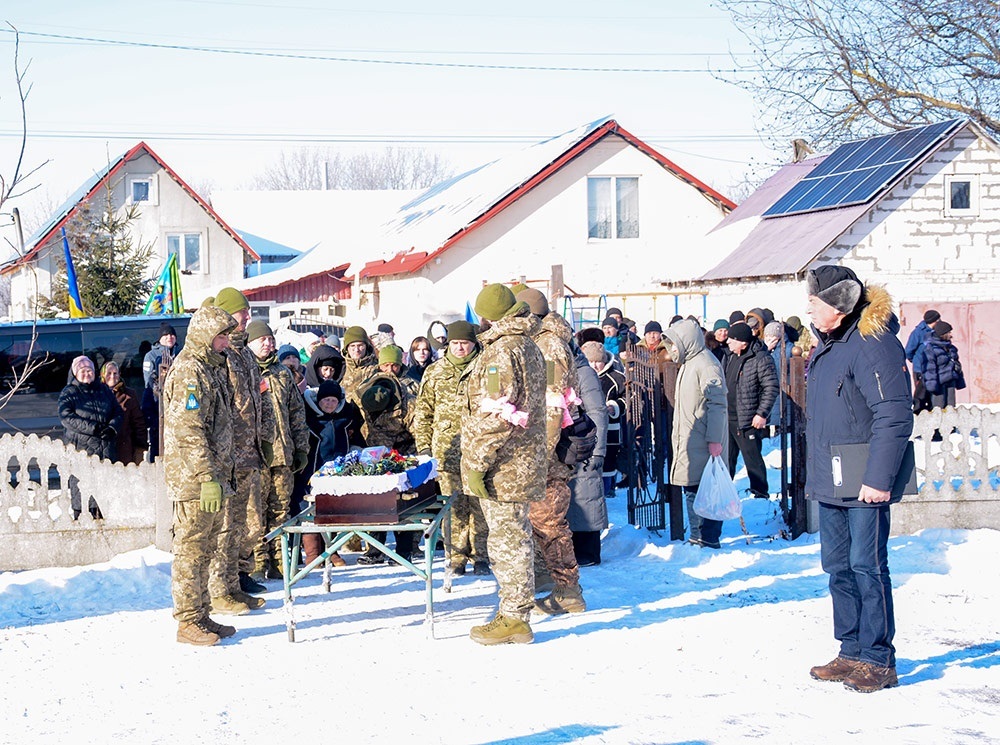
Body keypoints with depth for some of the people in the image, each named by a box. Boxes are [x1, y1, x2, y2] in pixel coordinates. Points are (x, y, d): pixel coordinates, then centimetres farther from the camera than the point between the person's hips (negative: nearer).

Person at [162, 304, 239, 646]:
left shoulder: (213, 368, 17)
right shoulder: (189, 371, -14)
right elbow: (188, 431, -21)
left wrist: (221, 474, 21)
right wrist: (208, 478, -23)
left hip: (213, 476, 10)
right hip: (194, 477, -10)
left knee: (205, 550, 14)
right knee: (191, 550, -3)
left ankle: (201, 615, 22)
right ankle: (188, 621, 2)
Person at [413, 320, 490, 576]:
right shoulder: (435, 372, 12)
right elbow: (423, 412, 14)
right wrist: (423, 446, 7)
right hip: (446, 451, 1)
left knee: (479, 504, 1)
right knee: (454, 506, 1)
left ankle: (480, 557, 9)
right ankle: (456, 558, 8)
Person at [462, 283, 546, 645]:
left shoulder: (501, 351, -17)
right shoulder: (530, 347, 14)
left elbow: (496, 415, -23)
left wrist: (477, 463, -19)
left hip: (504, 465, -10)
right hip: (525, 460, 10)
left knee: (506, 538, -4)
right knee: (516, 534, 17)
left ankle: (514, 619, 2)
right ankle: (517, 610, 27)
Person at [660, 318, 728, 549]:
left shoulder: (706, 364, -13)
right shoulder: (687, 364, 19)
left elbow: (717, 404, -19)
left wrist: (714, 439, -23)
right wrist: (678, 436, 23)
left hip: (702, 445, -10)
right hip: (688, 443, 10)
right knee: (691, 489, 13)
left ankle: (708, 539, -2)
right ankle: (696, 537, 19)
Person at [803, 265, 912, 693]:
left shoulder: (873, 344, -17)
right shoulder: (827, 345, 13)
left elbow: (895, 418, -21)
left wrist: (878, 480, -23)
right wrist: (815, 473, 20)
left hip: (864, 487, -9)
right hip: (830, 484, 9)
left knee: (867, 568, -3)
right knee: (838, 567, 13)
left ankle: (878, 660, 6)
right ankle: (851, 652, 22)